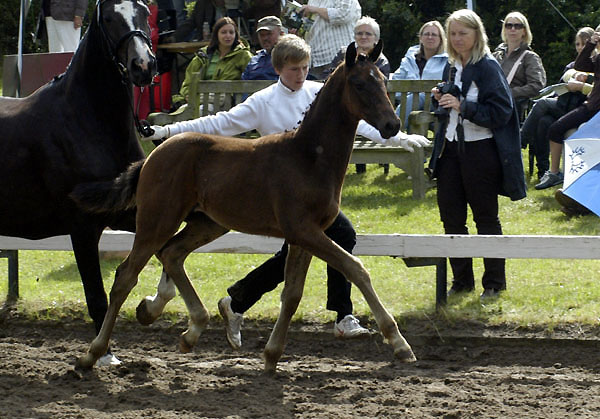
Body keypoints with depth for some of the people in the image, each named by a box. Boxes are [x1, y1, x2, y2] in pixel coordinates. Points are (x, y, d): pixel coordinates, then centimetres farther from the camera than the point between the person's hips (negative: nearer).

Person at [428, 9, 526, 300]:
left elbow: (500, 112, -18)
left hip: (481, 150, -7)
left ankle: (494, 283, 11)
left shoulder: (488, 67, -12)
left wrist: (462, 106, -24)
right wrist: (441, 101, -1)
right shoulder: (451, 67, 10)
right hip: (451, 148, 7)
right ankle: (462, 280, 20)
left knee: (486, 218, 1)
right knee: (451, 215, 8)